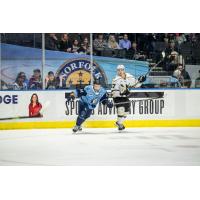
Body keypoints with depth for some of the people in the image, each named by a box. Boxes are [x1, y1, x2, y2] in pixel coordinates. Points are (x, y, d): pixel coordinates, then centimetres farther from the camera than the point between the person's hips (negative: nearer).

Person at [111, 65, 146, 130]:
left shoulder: (129, 77, -7)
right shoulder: (116, 80, -24)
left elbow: (135, 84, 7)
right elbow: (113, 92, -26)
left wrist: (139, 81, -12)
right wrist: (120, 92, -39)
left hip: (125, 97, 7)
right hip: (117, 97, -7)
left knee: (126, 110, 12)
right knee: (121, 109, -22)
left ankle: (119, 122, 33)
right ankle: (119, 124, -4)